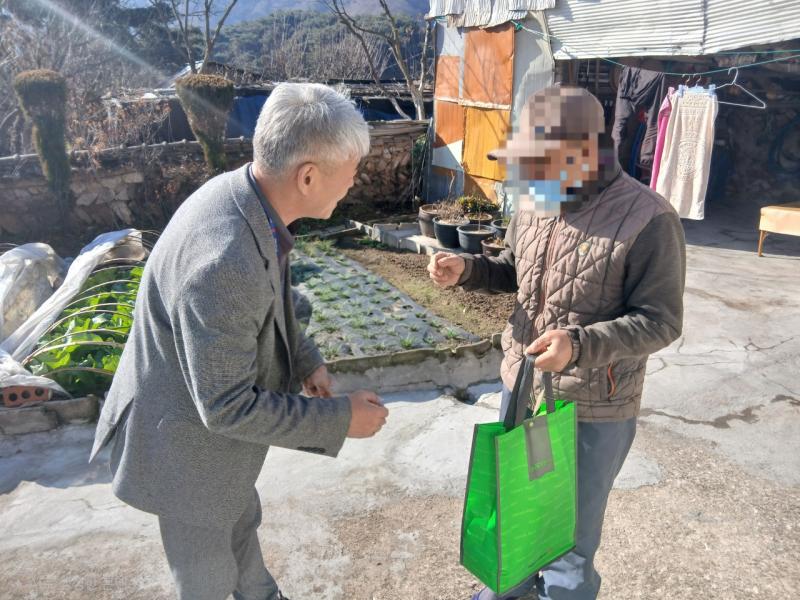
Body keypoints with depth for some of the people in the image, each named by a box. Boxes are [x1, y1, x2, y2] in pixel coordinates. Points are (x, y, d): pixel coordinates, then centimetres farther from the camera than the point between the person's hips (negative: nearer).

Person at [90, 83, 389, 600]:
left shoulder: (244, 196, -12)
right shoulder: (223, 261, -40)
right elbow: (227, 406, -31)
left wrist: (306, 359, 0)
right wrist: (339, 419, -23)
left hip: (220, 412, 9)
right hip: (190, 446, -9)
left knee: (241, 520, 34)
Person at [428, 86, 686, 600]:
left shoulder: (648, 219, -22)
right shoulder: (534, 201, -2)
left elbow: (661, 321, -19)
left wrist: (581, 345, -35)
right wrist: (467, 269, -8)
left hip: (593, 409, -6)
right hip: (520, 385, 7)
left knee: (569, 535, 13)